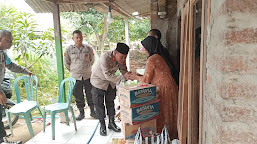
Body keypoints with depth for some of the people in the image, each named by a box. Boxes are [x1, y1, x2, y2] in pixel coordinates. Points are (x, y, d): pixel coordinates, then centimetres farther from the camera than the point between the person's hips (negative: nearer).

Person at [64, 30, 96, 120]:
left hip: (88, 75, 0)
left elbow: (92, 60, 11)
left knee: (90, 94, 8)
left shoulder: (88, 48, -2)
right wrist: (73, 71, 10)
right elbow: (66, 63, 8)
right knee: (78, 95, 8)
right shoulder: (69, 49, -2)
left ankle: (92, 111, 25)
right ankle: (81, 112, 23)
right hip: (76, 76, 0)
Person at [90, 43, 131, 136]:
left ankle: (111, 123, 26)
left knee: (110, 102, 13)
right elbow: (108, 75, -38)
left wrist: (127, 75, -36)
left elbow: (123, 70, -12)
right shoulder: (105, 57, -35)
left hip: (111, 82, 5)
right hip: (99, 81, -5)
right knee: (99, 104, 1)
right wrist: (122, 78, -46)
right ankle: (102, 125, 15)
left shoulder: (121, 59, -15)